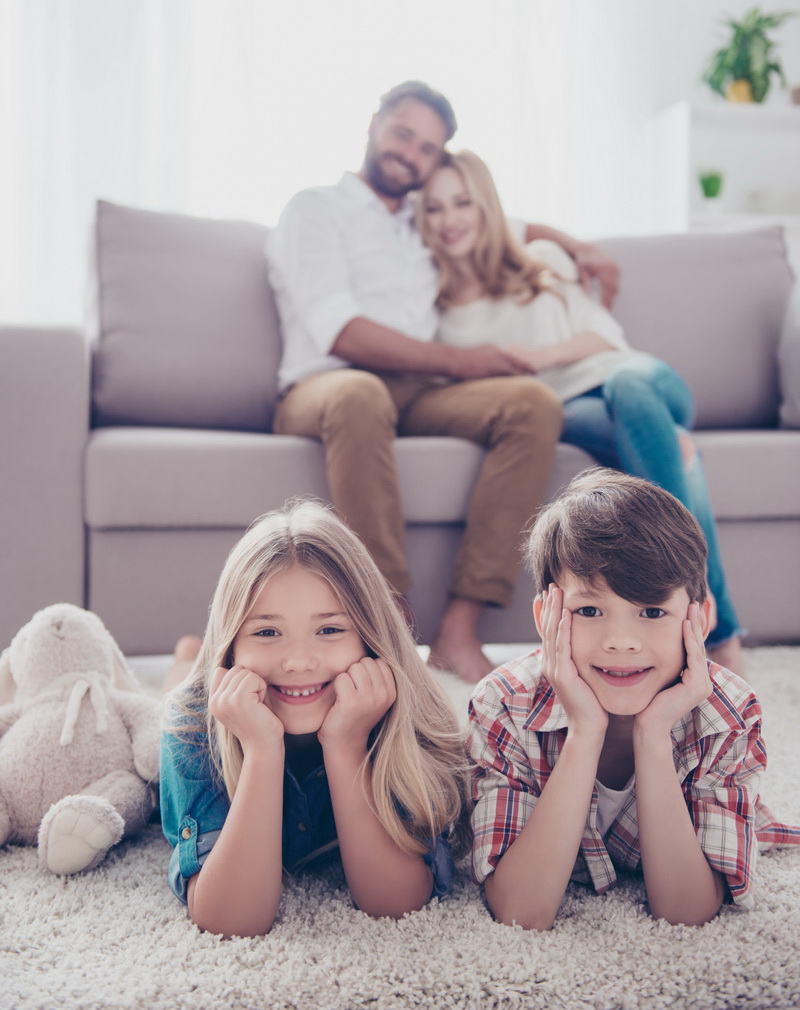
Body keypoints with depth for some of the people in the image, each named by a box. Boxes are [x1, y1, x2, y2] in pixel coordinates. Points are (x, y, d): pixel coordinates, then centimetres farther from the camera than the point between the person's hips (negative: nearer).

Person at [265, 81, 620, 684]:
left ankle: (459, 631, -30)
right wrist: (457, 361, -8)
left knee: (535, 403, -24)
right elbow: (341, 332, -6)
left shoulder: (424, 224, 30)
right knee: (360, 395, -42)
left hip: (420, 393, 5)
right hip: (326, 388, -5)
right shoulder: (315, 210, 10)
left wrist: (576, 246, 28)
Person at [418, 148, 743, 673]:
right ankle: (721, 635, -45)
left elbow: (606, 333, 13)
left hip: (623, 373, 1)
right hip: (563, 411, -1)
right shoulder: (438, 310, 19)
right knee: (658, 431, -38)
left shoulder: (543, 260, 22)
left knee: (630, 386, -39)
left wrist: (542, 355, -4)